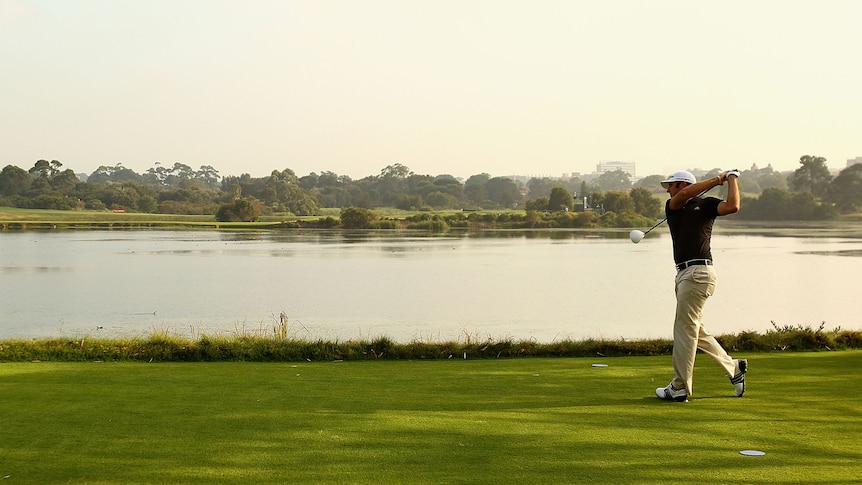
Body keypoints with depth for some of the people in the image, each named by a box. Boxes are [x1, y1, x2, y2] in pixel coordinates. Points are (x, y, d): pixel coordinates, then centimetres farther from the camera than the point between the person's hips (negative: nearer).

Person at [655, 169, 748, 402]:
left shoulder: (706, 204, 3)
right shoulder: (672, 207, 18)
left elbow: (732, 206, -14)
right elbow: (684, 195, -3)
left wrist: (732, 178, -2)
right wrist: (717, 180, -1)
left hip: (698, 273, -7)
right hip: (683, 273, 7)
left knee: (685, 328, -5)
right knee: (695, 331, 12)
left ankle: (680, 388, 0)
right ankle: (733, 368, 25)